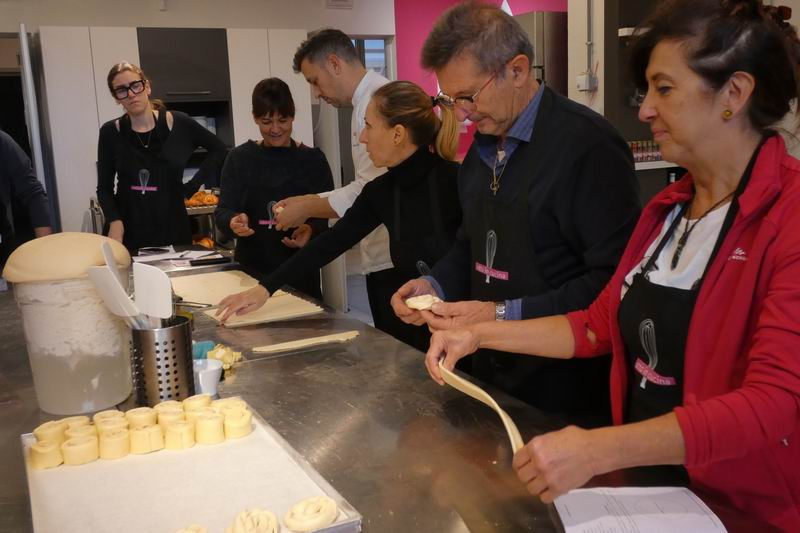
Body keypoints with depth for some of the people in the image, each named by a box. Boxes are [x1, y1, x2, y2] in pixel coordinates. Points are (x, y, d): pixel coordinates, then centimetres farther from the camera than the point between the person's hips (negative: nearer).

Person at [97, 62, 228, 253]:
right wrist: (114, 221, -13)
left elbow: (219, 150, 10)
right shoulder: (111, 132, 0)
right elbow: (104, 188, 4)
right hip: (128, 233, 0)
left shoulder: (178, 123, -2)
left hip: (173, 229, 0)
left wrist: (193, 185, 3)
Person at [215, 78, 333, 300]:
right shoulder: (239, 158, 3)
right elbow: (222, 210, 0)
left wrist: (311, 229, -23)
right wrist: (233, 221, -22)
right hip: (251, 269, 1)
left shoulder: (313, 160, 1)